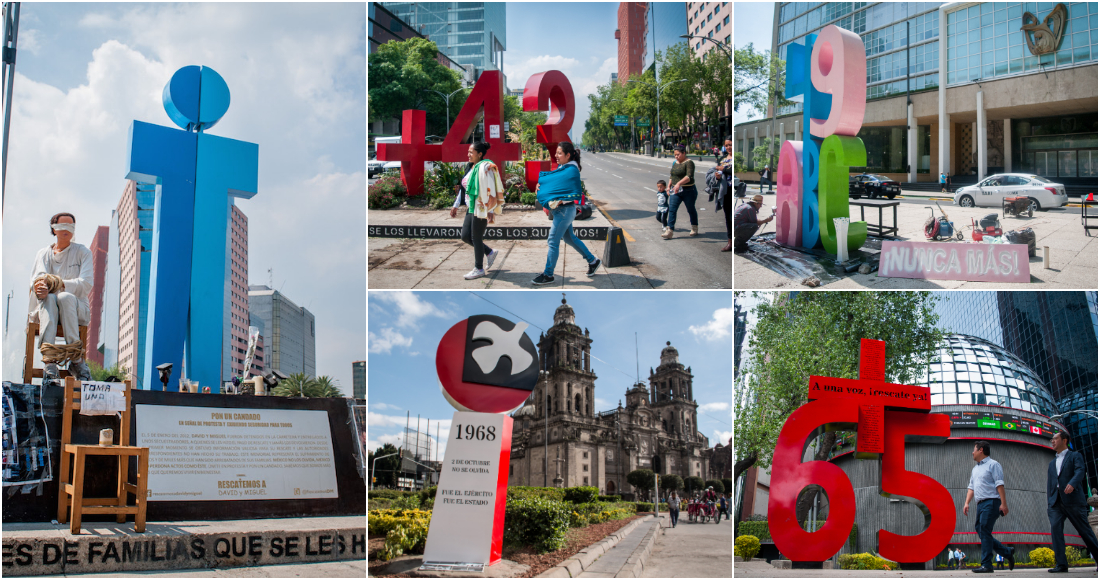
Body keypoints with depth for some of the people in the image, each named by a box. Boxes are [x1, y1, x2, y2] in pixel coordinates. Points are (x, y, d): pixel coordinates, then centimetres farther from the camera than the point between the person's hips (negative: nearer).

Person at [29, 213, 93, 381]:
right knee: (48, 298, -36)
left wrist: (53, 283, -18)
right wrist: (40, 289, -28)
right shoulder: (43, 254, 19)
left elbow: (86, 284, -4)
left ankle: (76, 360, -37)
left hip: (77, 309, -1)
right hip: (47, 308, 1)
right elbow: (36, 280, 0)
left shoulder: (83, 252, 12)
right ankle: (50, 363, -52)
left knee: (65, 297, -37)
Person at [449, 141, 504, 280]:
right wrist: (456, 205, 19)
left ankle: (479, 269, 13)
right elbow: (464, 188, 19)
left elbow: (489, 189, -20)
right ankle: (490, 253, 28)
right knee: (465, 236, 11)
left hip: (481, 209, -9)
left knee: (476, 238, -1)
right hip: (472, 208, 9)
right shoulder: (471, 167, 12)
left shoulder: (484, 168, -16)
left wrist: (490, 210, -24)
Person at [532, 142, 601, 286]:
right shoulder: (562, 168, 10)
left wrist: (560, 201, -24)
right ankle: (592, 261, 33)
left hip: (565, 209, -10)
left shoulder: (572, 171, -17)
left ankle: (548, 275, 3)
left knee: (553, 241, -5)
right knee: (569, 237, 20)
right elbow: (552, 182, 17)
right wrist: (540, 185, -3)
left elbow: (576, 194, -17)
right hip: (559, 209, 10)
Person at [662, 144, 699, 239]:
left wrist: (679, 183, -39)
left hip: (688, 190, -6)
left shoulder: (689, 163, -13)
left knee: (691, 209, 9)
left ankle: (695, 229, 29)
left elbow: (689, 176, -27)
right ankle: (669, 232, -13)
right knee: (672, 210, -7)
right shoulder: (675, 163, 11)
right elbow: (671, 176, 24)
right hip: (676, 191, 7)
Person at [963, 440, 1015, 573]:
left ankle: (986, 565, -15)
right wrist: (967, 503, 10)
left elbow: (1000, 484, -10)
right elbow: (971, 487, 23)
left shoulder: (993, 464, -3)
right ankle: (1008, 552, 16)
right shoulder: (975, 469, 23)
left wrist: (1003, 503, -18)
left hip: (991, 502, -9)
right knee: (980, 531, 5)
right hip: (981, 503, 9)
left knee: (985, 532, -15)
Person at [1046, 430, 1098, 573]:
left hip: (1073, 499, -5)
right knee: (1055, 528, -13)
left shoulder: (1074, 456, 8)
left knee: (1085, 530, -2)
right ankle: (1061, 564, -15)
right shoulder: (1052, 463, 25)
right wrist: (1049, 504, 12)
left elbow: (1080, 471, -12)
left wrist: (1072, 483, -32)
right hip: (1056, 501, 5)